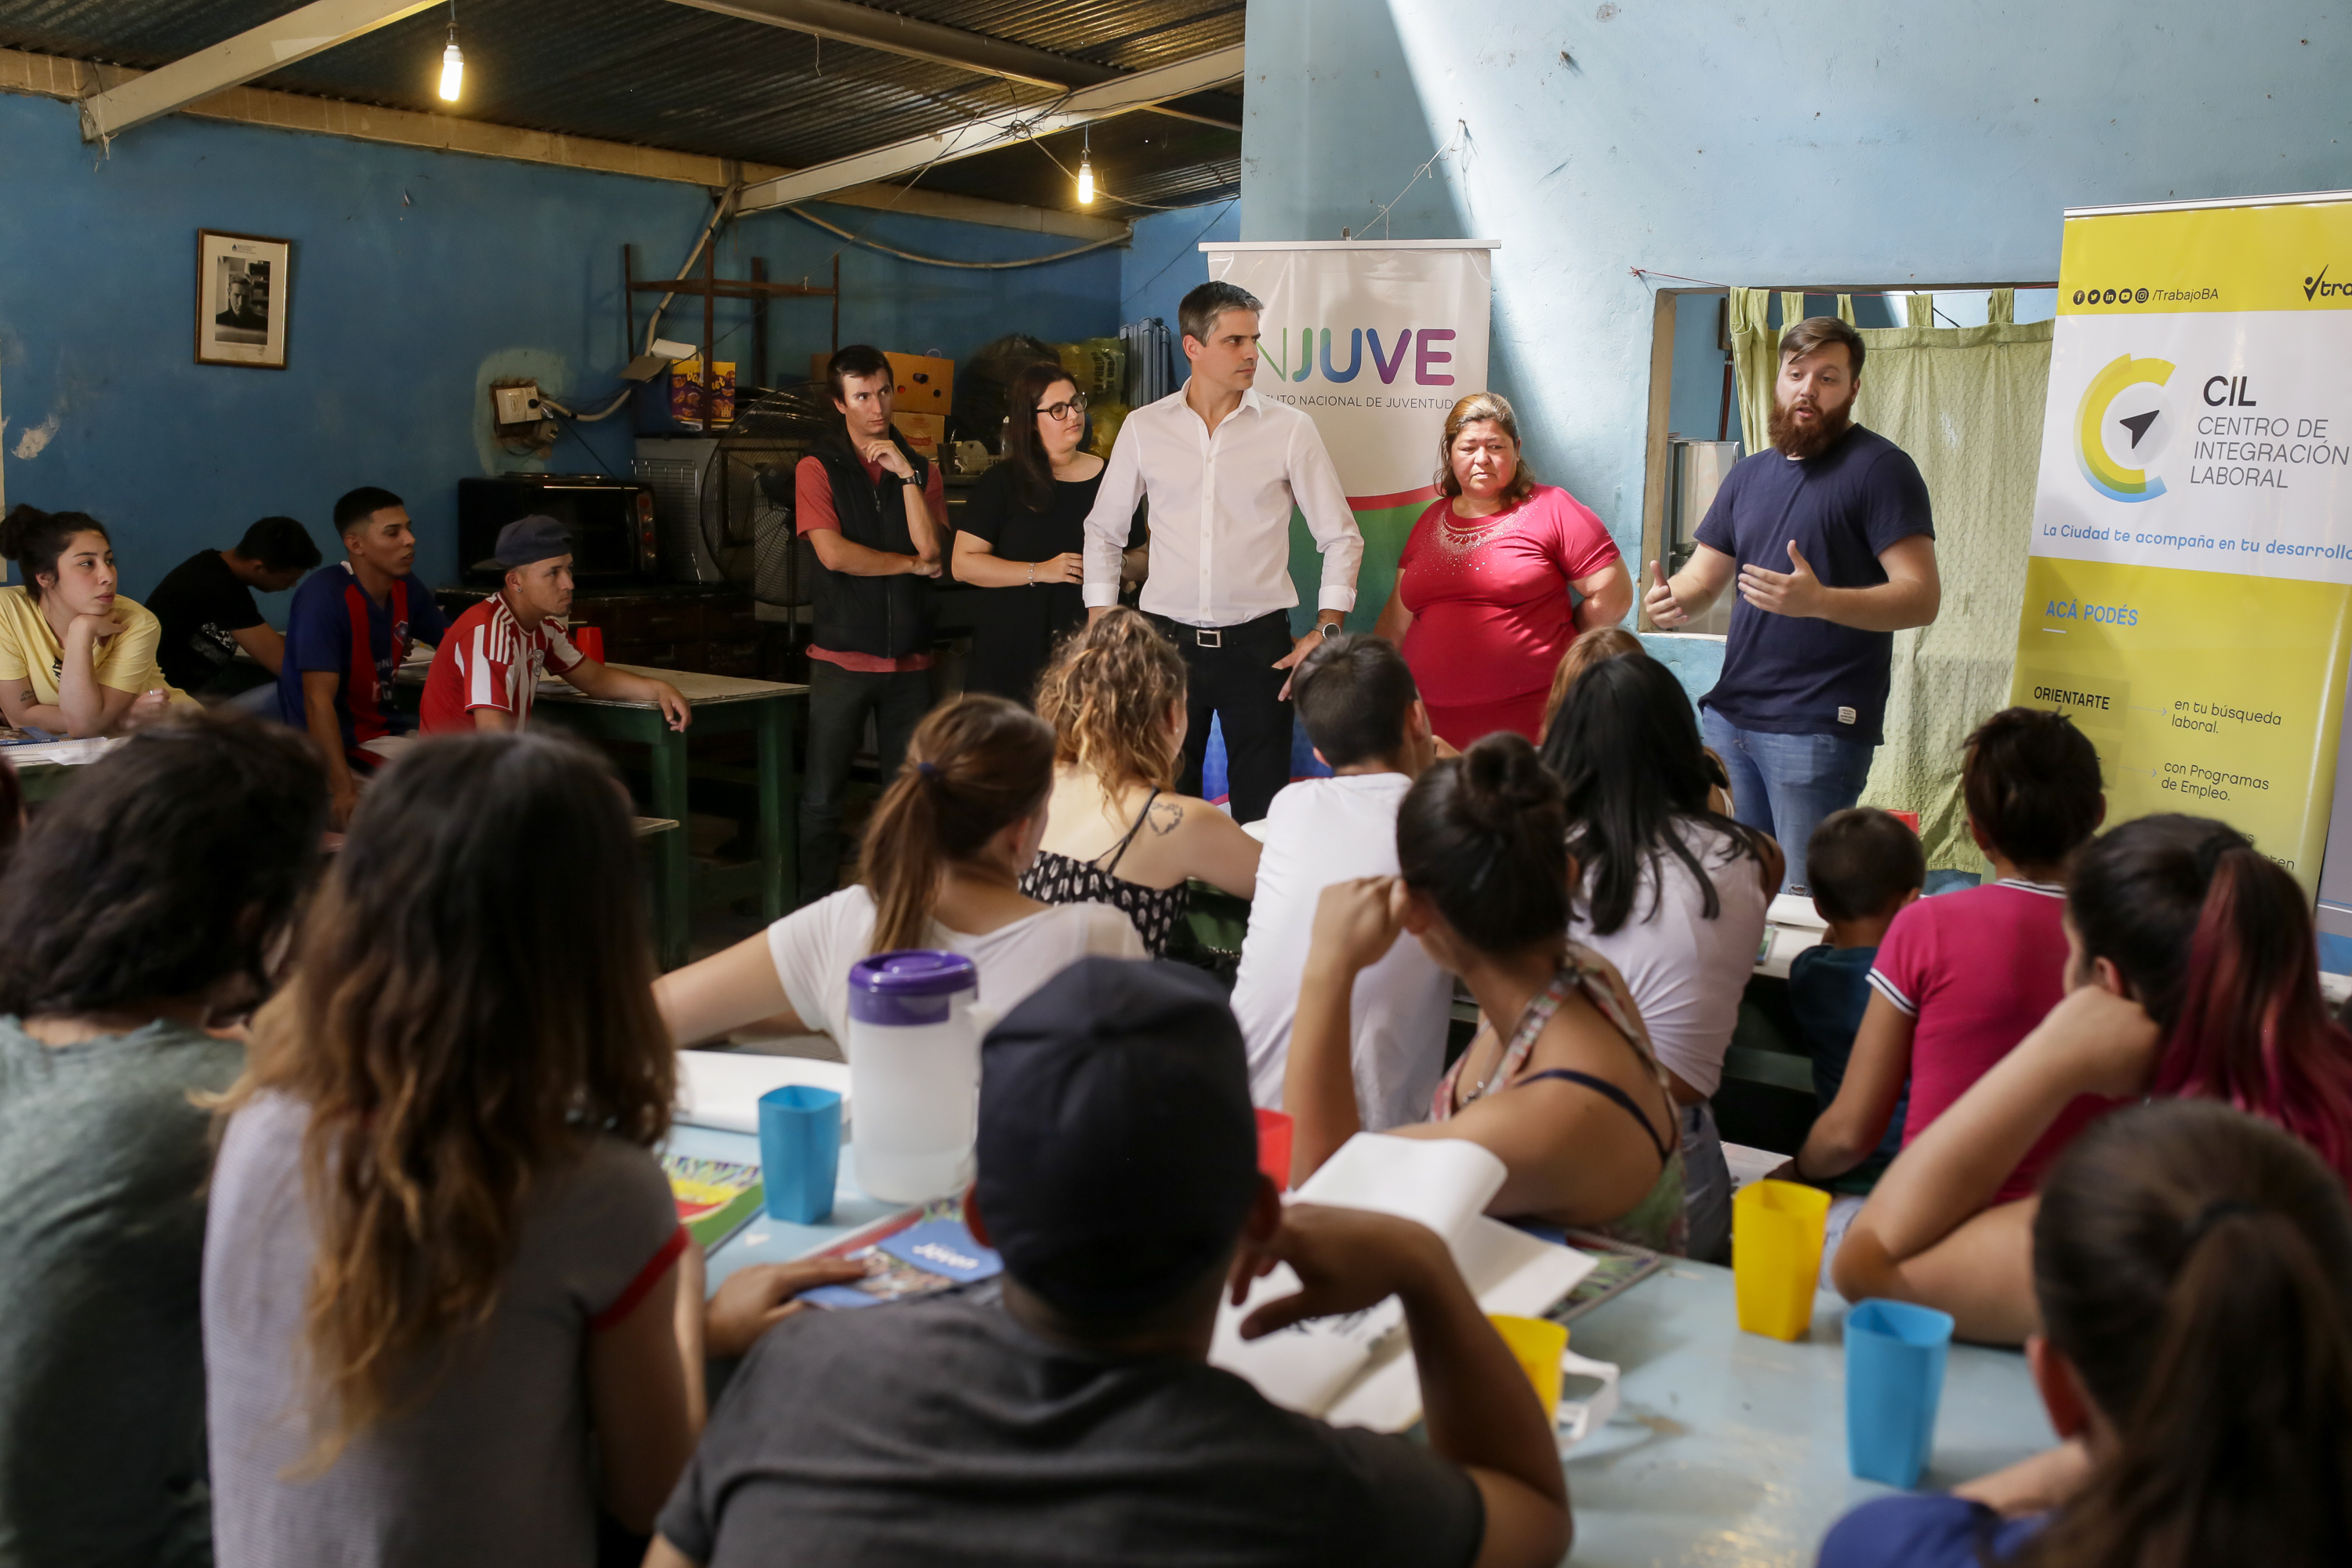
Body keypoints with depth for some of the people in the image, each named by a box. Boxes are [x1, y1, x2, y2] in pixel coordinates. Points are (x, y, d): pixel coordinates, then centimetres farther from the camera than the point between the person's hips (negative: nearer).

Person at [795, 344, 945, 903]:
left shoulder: (920, 467, 11)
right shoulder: (817, 469, 2)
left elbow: (931, 547, -3)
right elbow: (833, 553, -12)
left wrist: (908, 475, -10)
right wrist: (912, 565, -4)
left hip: (909, 656, 3)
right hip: (842, 654, -3)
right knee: (821, 799, -2)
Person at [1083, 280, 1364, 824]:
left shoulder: (1289, 429, 1)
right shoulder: (1144, 427, 4)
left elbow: (1341, 536, 5)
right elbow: (1103, 530, 14)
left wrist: (1326, 631, -5)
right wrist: (1102, 627, 5)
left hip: (1258, 642, -1)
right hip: (1168, 637, 1)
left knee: (1261, 810, 2)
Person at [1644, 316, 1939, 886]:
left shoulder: (1880, 468, -5)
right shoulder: (1748, 474, 16)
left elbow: (1921, 597, -13)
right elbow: (1703, 577, 18)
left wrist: (1820, 601, -30)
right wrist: (1671, 598, -7)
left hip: (1819, 730, -6)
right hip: (1730, 712, 7)